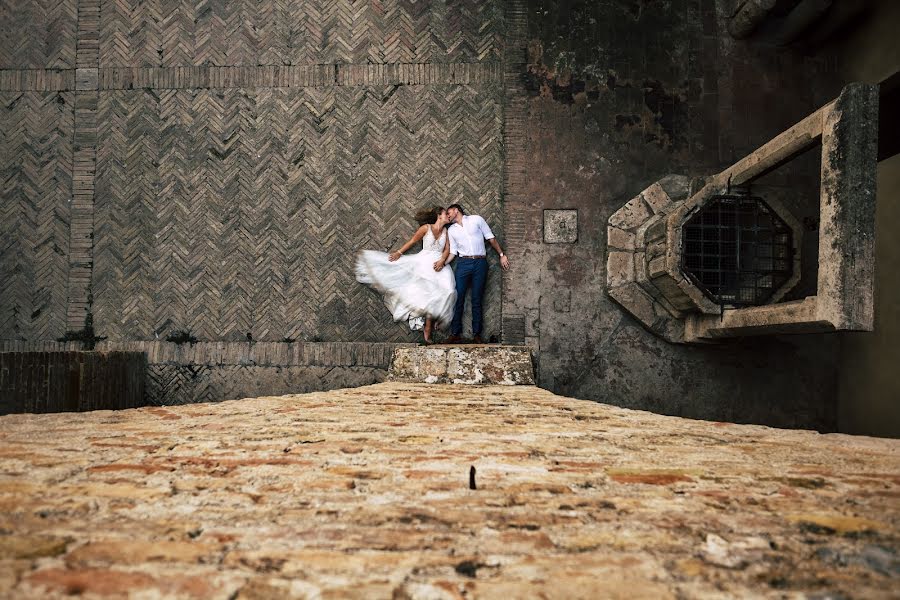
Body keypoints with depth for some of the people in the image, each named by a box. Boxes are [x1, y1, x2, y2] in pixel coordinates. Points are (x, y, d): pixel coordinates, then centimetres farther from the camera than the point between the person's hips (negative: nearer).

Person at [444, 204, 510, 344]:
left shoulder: (476, 219, 7)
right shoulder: (451, 230, 15)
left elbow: (491, 238, 9)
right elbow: (452, 252, 12)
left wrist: (502, 254, 5)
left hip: (480, 263, -2)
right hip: (463, 263, 2)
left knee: (477, 299, 0)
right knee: (458, 298, -4)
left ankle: (477, 334, 4)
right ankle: (455, 333, 1)